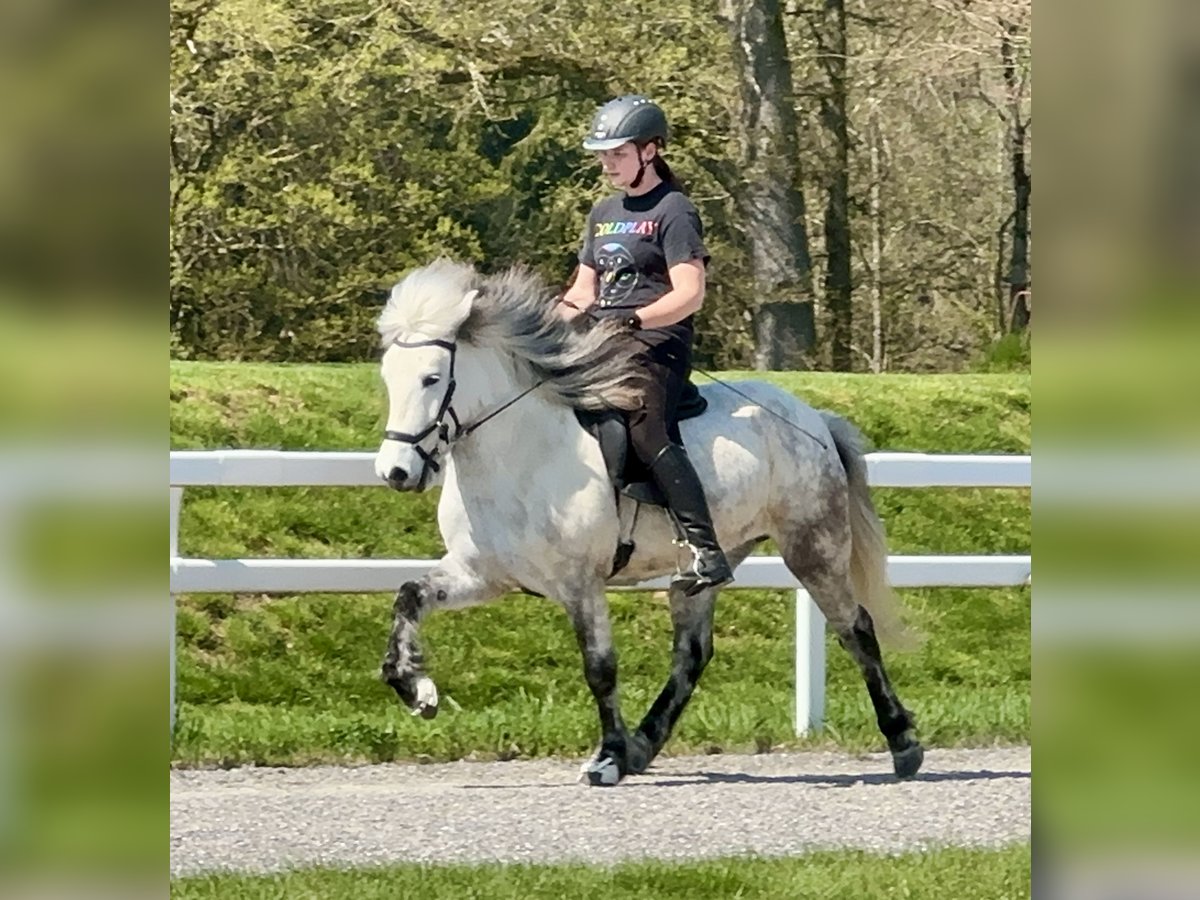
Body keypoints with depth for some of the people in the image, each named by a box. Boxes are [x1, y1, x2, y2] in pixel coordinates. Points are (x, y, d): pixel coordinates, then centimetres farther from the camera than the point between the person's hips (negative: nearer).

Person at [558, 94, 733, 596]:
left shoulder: (673, 212, -4)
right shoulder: (604, 214, 21)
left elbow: (689, 295, -13)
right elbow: (584, 289, 24)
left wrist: (633, 319, -26)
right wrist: (553, 319, 2)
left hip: (653, 345, -9)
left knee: (648, 435, -28)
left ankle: (706, 551, -33)